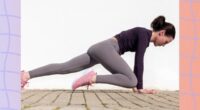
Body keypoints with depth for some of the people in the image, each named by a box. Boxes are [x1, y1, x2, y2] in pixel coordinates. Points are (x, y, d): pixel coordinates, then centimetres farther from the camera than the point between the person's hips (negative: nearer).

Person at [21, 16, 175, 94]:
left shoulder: (144, 37, 21)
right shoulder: (144, 34, -6)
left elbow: (137, 62, 25)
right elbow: (139, 61, -13)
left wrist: (137, 85, 26)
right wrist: (140, 87, -11)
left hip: (100, 49, 9)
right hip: (105, 48, -9)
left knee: (64, 67, 2)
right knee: (130, 81, -19)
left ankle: (26, 74, -4)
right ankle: (94, 77, -22)